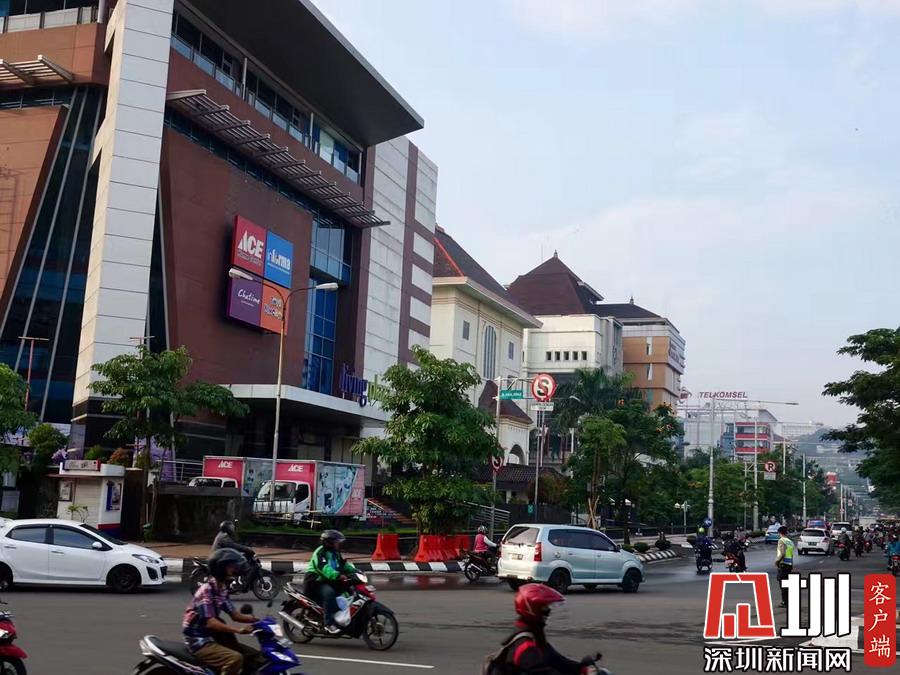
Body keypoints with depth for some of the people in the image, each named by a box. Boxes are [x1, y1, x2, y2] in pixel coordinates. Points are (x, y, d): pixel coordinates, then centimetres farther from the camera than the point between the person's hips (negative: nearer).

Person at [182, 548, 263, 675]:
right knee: (235, 658, -31)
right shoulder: (207, 590, -20)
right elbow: (209, 622, -28)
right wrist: (238, 630, -37)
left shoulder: (222, 589, 9)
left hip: (213, 637, 10)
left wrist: (258, 620, -5)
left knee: (254, 655, 5)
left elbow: (234, 615, 10)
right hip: (199, 641, -10)